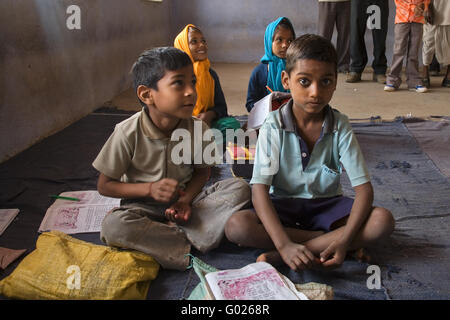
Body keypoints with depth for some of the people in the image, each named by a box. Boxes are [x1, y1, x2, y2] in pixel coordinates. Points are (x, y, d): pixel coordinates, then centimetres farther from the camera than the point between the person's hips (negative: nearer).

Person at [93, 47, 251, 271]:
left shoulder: (198, 129, -11)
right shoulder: (128, 133, -19)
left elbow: (202, 171, 4)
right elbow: (104, 185, -9)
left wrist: (185, 199, -16)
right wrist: (150, 189, -23)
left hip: (184, 199, 3)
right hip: (144, 207, -2)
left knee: (240, 188, -17)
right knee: (113, 226, -35)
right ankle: (192, 243, -24)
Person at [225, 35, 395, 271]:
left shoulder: (340, 126, -8)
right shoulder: (274, 127, -13)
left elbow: (363, 188, -12)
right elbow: (259, 190, -21)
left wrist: (346, 238, -29)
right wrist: (284, 244, -34)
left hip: (327, 205, 2)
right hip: (283, 206, -2)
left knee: (383, 220, -25)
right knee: (235, 227, -30)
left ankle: (277, 257, -27)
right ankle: (327, 238, -19)